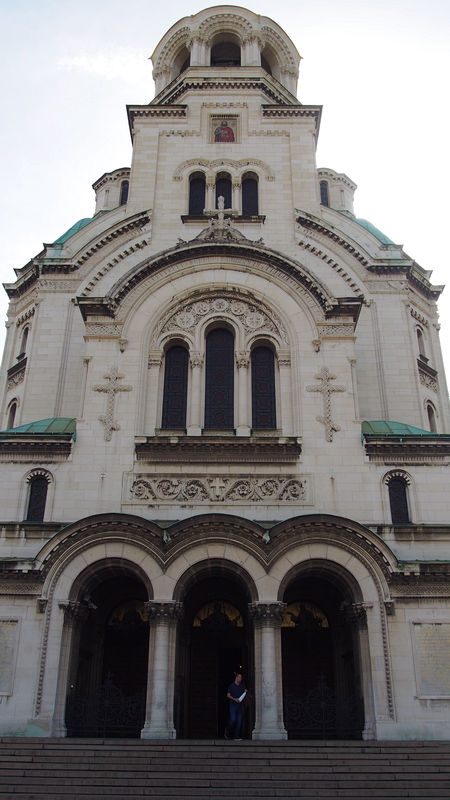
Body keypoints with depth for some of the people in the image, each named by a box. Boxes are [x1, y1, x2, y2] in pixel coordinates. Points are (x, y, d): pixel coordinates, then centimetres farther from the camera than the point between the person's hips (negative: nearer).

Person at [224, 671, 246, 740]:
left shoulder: (242, 686, 13)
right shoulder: (231, 685, -2)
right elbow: (228, 695, -3)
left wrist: (245, 692, -3)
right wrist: (234, 699, -16)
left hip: (239, 705, 5)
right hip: (233, 705, -5)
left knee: (239, 721, -1)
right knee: (233, 720, -13)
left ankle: (236, 737, 3)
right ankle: (227, 731, 14)